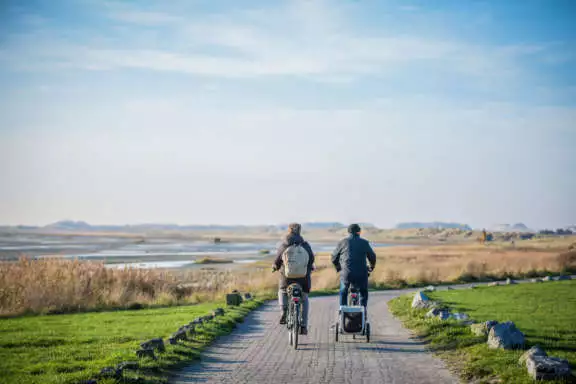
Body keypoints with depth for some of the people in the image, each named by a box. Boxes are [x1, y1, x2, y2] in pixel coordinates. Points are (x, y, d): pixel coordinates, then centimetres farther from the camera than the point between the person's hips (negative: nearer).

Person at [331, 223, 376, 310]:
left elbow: (334, 257, 13)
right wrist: (372, 267, 37)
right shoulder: (364, 243, 7)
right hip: (361, 274, 0)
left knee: (343, 292, 24)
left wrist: (337, 267, 33)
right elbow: (372, 257, 17)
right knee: (363, 293, 22)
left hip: (346, 273, 0)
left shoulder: (343, 242, 7)